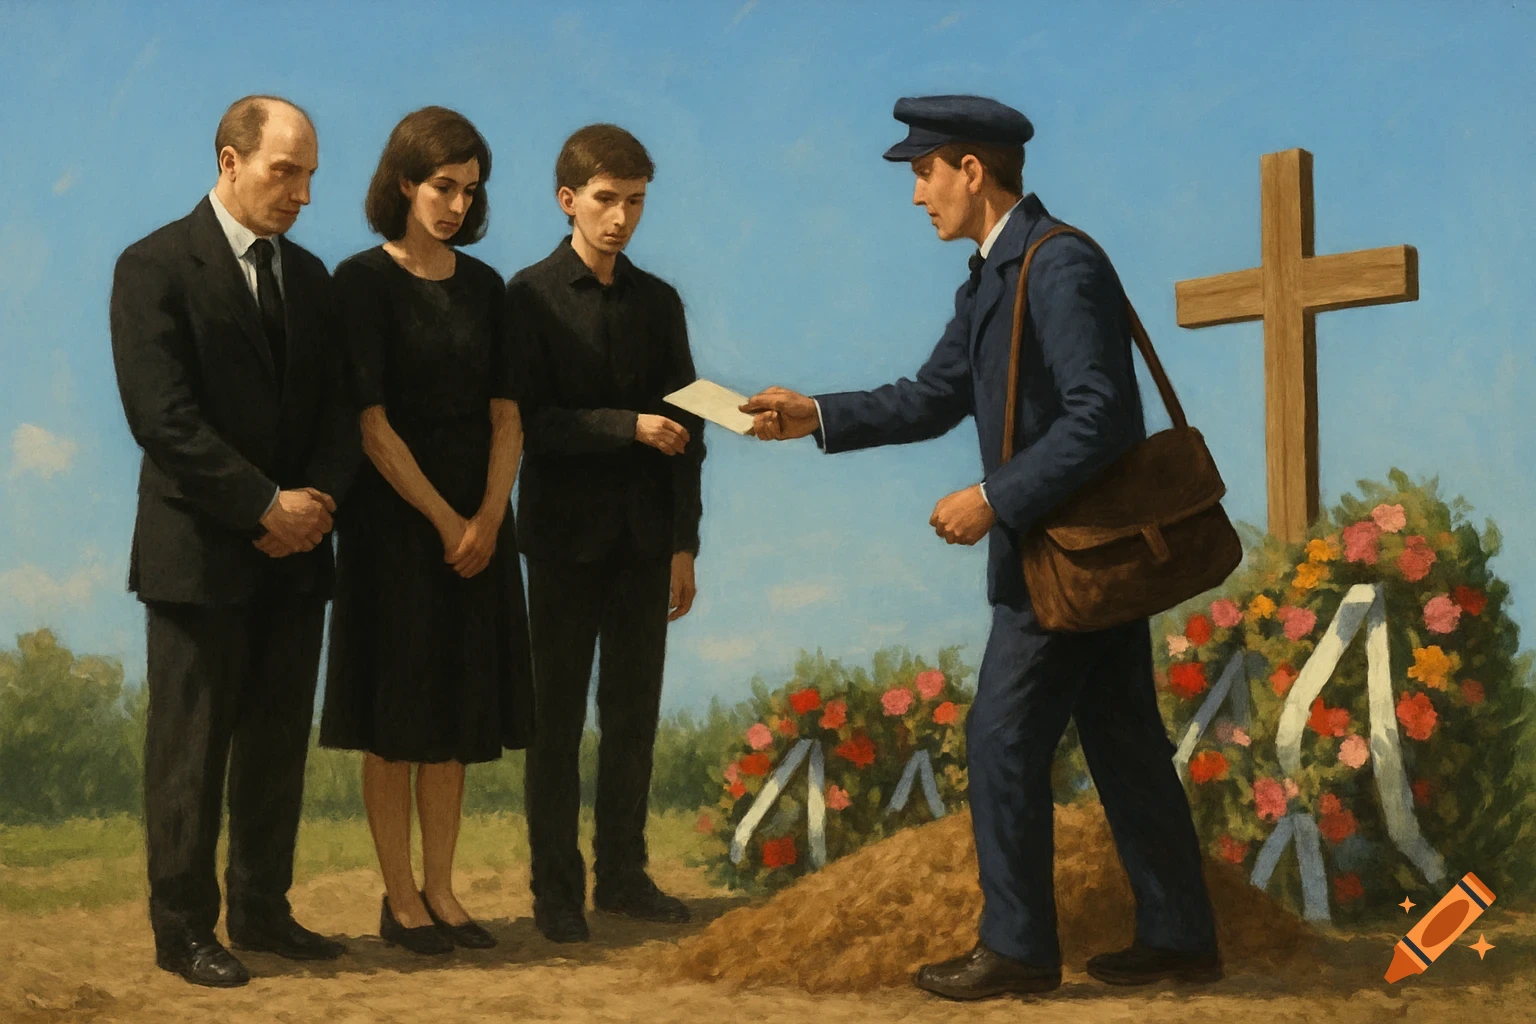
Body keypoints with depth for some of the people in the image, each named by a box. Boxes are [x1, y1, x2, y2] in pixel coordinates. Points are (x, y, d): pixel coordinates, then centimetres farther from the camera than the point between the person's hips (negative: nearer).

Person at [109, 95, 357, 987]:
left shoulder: (309, 276, 14)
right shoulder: (156, 267, -6)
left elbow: (337, 409, 11)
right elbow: (163, 415, -14)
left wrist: (319, 499, -7)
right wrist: (264, 505, -16)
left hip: (294, 550, 6)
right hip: (201, 552, -6)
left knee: (280, 740, 9)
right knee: (191, 746, 1)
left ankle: (263, 911, 19)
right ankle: (184, 929, 10)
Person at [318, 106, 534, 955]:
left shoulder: (482, 285, 9)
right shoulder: (364, 280, -7)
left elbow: (506, 415, 5)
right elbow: (372, 424, -12)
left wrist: (488, 517, -10)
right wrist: (444, 522, -13)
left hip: (476, 520, 5)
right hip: (395, 518, -5)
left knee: (457, 709, 8)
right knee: (396, 712, 1)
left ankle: (440, 890, 16)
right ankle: (400, 897, 10)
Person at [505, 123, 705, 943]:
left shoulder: (658, 301, 9)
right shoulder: (531, 297, -4)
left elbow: (685, 428, 9)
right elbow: (531, 420, -11)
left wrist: (684, 543, 4)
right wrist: (629, 425, -20)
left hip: (645, 536, 4)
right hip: (567, 532, -4)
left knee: (634, 713, 8)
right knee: (557, 716, 3)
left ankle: (622, 873, 19)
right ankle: (557, 889, 11)